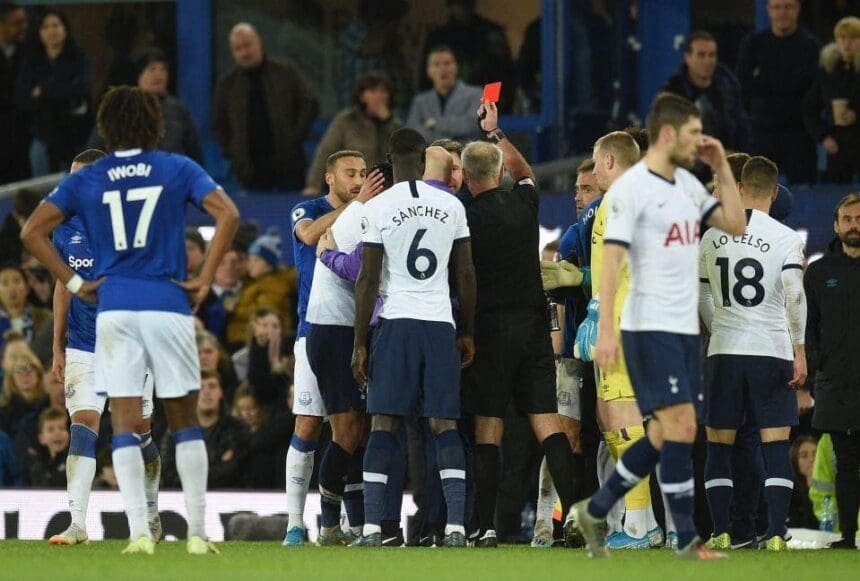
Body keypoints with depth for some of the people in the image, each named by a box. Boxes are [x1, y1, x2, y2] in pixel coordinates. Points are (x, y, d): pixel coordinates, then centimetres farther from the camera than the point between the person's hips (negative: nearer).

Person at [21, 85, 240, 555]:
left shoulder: (86, 180, 7)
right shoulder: (177, 169, 4)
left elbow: (32, 231, 1)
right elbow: (228, 214, -7)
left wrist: (74, 283, 4)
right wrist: (204, 280, -2)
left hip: (115, 309, 0)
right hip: (169, 305, 0)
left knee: (124, 423, 1)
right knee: (184, 419, 9)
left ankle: (139, 532, -10)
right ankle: (197, 532, 6)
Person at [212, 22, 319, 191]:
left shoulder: (285, 73, 6)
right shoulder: (227, 85, 10)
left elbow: (310, 104, 6)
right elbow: (219, 125, 16)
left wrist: (296, 137, -4)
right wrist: (231, 153, 3)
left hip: (287, 164, -1)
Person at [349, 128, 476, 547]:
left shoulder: (377, 209, -3)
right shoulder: (451, 206, 5)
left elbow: (368, 280, -4)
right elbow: (466, 275, 8)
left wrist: (360, 343, 0)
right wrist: (467, 333, 18)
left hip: (397, 323, -2)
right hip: (441, 324, 2)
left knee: (384, 424, 1)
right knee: (445, 425, 3)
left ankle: (372, 528, -6)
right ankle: (456, 526, -6)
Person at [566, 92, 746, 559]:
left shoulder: (687, 184, 13)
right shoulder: (631, 188, -11)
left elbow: (734, 225, 15)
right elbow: (610, 258, -16)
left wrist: (722, 168, 7)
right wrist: (605, 331, -23)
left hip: (685, 327, 8)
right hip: (649, 326, -8)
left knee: (666, 435, 9)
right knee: (681, 427, -12)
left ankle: (593, 512, 22)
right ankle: (687, 541, -7)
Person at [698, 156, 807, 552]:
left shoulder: (713, 237, 5)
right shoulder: (786, 238, -5)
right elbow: (794, 296, -14)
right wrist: (799, 351, -8)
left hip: (725, 353, 2)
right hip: (772, 351, -2)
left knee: (719, 447, 9)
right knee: (776, 448, 0)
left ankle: (721, 534, 3)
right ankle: (776, 537, -7)